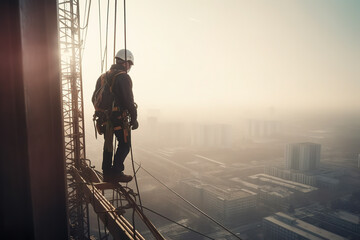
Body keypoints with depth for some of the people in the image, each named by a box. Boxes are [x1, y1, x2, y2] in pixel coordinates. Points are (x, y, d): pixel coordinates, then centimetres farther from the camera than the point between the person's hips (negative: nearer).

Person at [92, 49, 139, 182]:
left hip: (105, 117, 8)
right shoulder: (123, 77, -12)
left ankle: (107, 173, 25)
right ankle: (116, 172, 4)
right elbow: (128, 100, -18)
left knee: (108, 144, 18)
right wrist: (134, 118, -10)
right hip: (119, 117, -8)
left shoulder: (103, 77, 13)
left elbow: (95, 98, 17)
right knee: (125, 144, 4)